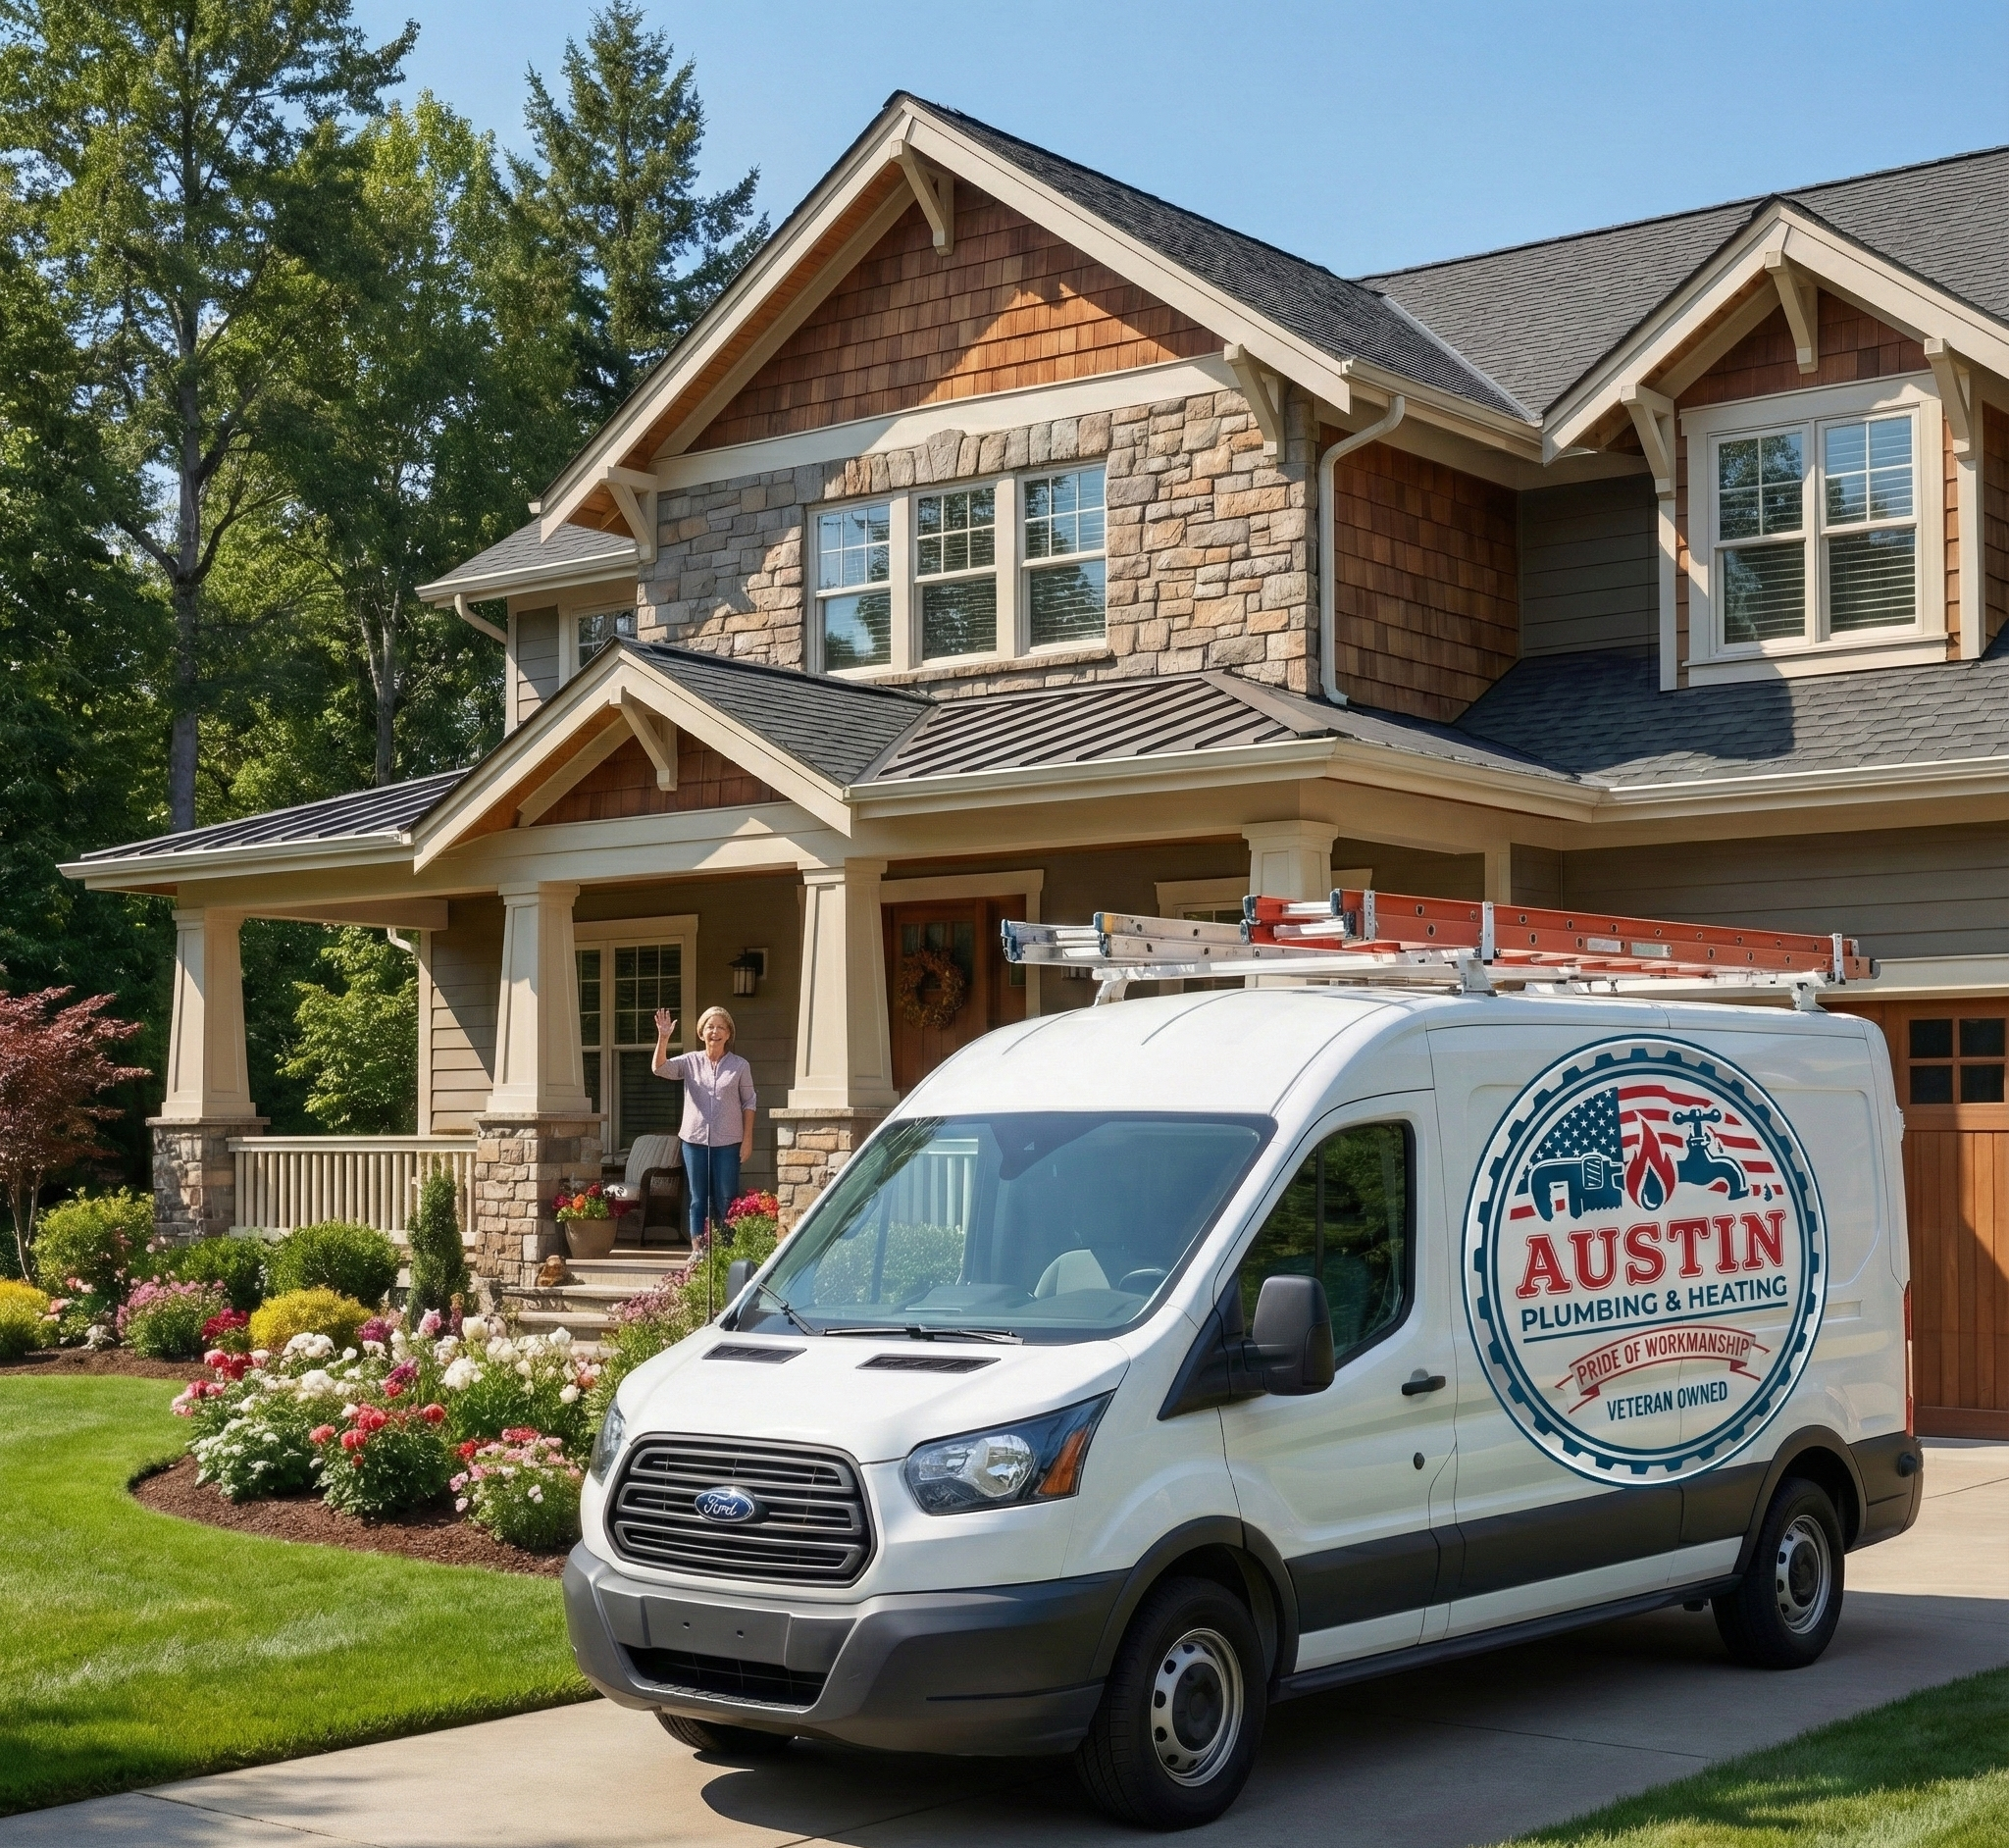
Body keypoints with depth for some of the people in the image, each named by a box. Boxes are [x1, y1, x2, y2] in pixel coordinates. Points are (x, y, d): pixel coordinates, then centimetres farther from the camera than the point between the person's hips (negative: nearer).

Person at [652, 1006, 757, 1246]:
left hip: (728, 1143, -1)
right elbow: (660, 1068, -10)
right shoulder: (690, 1062, 3)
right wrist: (663, 1038, -25)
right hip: (695, 1140, 2)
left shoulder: (740, 1066, 1)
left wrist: (747, 1140, 0)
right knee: (697, 1201, 6)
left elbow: (748, 1103, 5)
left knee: (726, 1202, 1)